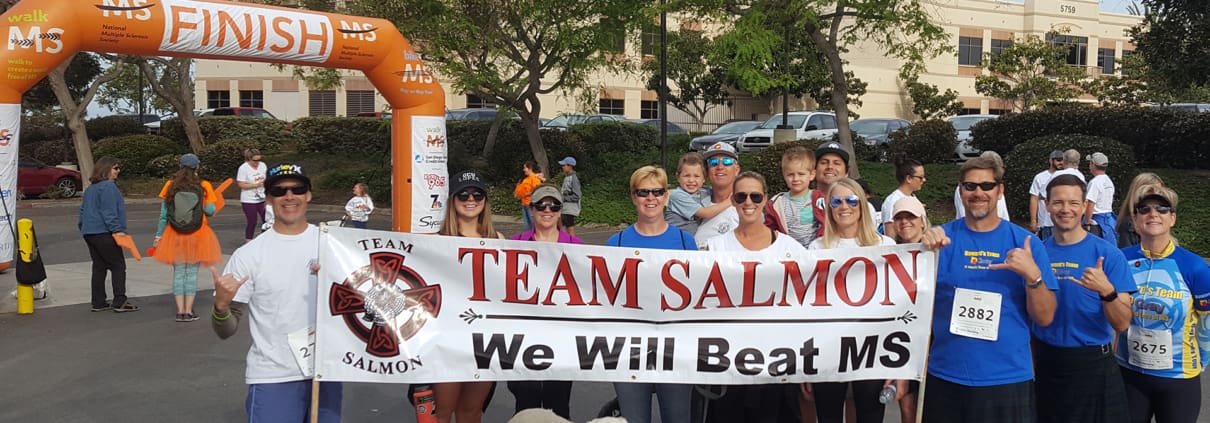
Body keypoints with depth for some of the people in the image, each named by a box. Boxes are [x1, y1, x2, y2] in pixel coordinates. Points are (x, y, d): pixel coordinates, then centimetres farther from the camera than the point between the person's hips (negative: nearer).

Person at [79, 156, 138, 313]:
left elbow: (83, 209, 24)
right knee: (118, 266, -4)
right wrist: (117, 229, -19)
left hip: (89, 232, 10)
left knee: (99, 266, 12)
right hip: (103, 232, -10)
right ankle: (120, 302, -6)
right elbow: (109, 211, -18)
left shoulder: (90, 188, 18)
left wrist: (83, 226, 31)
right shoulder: (108, 186, -12)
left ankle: (98, 302, 13)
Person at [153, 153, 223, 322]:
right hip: (197, 235, -1)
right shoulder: (204, 186, -8)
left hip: (175, 235, 2)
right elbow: (210, 210, -10)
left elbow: (163, 214, -2)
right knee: (192, 273, 6)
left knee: (178, 273, 9)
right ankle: (188, 311, 5)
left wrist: (158, 235, 6)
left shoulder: (170, 185, -3)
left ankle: (180, 311, 8)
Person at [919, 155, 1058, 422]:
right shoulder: (942, 237, 0)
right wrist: (925, 250, -20)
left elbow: (1045, 318, -1)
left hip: (1008, 380, 0)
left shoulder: (1025, 242, 0)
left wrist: (1032, 274, -18)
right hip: (945, 378, 0)